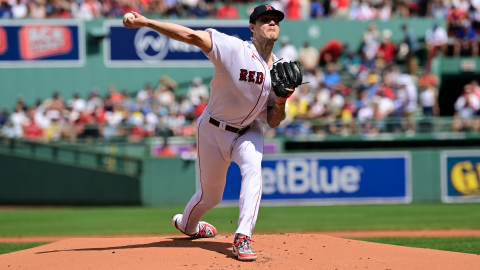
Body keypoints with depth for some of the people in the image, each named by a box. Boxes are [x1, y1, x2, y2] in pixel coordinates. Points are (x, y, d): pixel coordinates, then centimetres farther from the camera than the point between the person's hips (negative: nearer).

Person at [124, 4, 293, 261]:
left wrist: (280, 102, -24)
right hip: (214, 131, -3)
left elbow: (273, 122, -1)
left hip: (247, 131, 4)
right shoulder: (234, 49, -22)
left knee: (253, 169, -27)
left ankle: (242, 239, -29)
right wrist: (146, 22, -42)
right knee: (210, 195, 9)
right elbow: (192, 36, -34)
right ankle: (186, 223, 44)